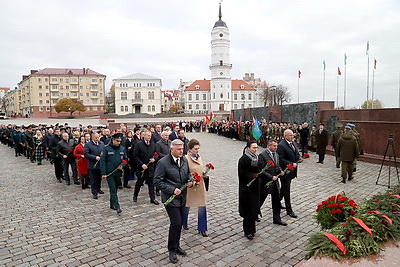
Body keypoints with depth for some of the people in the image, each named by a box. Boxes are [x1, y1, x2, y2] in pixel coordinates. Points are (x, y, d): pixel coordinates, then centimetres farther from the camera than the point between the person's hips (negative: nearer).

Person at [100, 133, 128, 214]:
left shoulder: (122, 149, 5)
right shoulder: (106, 149, -7)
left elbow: (126, 159, 12)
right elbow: (102, 161, -8)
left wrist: (122, 165, -9)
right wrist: (103, 173, -13)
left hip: (118, 173, 5)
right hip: (109, 173, -4)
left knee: (115, 189, 14)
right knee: (113, 190, -6)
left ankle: (112, 204, 29)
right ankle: (117, 206, -6)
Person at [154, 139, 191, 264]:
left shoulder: (184, 160, 2)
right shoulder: (163, 162, -17)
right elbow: (157, 181, -16)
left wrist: (190, 180, -4)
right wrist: (172, 190, -22)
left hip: (182, 197, 6)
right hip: (170, 198, -6)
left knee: (179, 223, 15)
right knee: (176, 223, -6)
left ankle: (176, 246, 35)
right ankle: (172, 250, 15)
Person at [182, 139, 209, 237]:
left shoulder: (199, 157, 5)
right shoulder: (186, 158, -17)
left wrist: (204, 173, 1)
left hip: (200, 185, 5)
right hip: (190, 186, -5)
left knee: (202, 207, 4)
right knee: (187, 206, 15)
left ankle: (202, 229, 17)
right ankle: (184, 223, 42)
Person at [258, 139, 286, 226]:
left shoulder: (276, 154, 8)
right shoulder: (262, 155, -18)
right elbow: (261, 170, -20)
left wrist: (280, 171, -2)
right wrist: (271, 177, -22)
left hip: (275, 182, 7)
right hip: (265, 182, -7)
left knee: (276, 201, 12)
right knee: (260, 200, 10)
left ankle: (277, 219, 25)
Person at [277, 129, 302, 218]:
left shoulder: (294, 143, 9)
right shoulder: (281, 146, -19)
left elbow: (296, 153, 20)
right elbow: (280, 159, -22)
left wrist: (299, 158, -1)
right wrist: (291, 164, -25)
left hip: (292, 171, 9)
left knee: (284, 188, 21)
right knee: (286, 190, 1)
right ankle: (289, 210, 10)